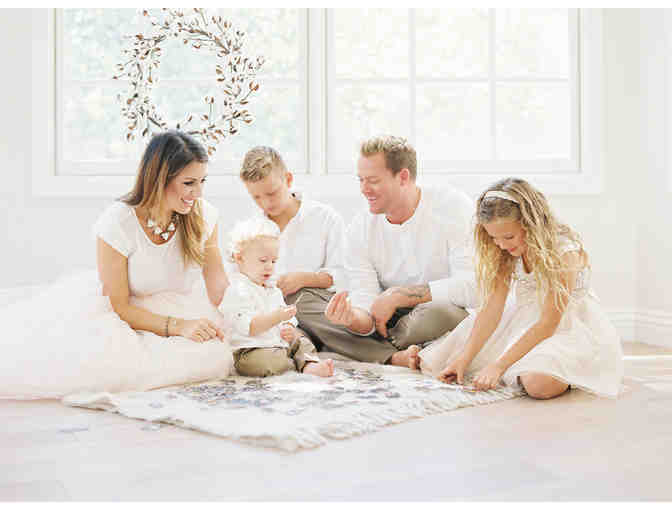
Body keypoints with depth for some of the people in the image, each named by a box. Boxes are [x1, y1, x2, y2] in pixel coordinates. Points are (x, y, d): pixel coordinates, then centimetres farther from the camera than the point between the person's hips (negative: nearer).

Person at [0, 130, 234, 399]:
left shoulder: (203, 216, -10)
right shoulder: (118, 223, -22)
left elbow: (219, 287, 0)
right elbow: (119, 305, -18)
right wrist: (178, 325, -30)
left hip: (175, 311, 4)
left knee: (214, 353, -28)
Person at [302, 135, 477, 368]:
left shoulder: (453, 206, -13)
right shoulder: (360, 228, -1)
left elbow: (472, 286, -22)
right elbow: (366, 304, -8)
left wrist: (398, 295, -21)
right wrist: (353, 318, -32)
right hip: (393, 321, 4)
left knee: (437, 311, -40)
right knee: (306, 310, -12)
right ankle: (397, 357, -26)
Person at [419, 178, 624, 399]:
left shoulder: (564, 252, -24)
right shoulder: (506, 252, -5)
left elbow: (547, 324, -25)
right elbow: (493, 306, -9)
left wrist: (498, 365, -28)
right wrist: (464, 358, -18)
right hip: (524, 320, 6)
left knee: (539, 384, -39)